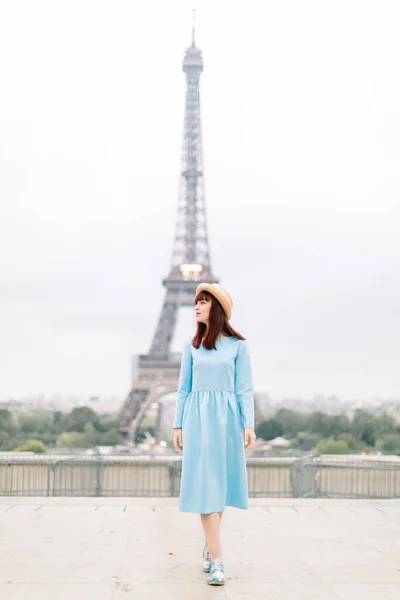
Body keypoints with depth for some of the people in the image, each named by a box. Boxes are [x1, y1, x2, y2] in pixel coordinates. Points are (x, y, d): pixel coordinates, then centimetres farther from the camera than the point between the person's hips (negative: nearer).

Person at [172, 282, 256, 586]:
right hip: (198, 419, 1)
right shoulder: (191, 346, 8)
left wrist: (249, 424, -8)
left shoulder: (238, 345, 2)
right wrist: (178, 424, 6)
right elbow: (184, 388, 10)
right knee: (205, 486, -7)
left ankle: (209, 547, 27)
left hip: (226, 418, 0)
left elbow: (244, 389, 0)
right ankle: (217, 561, -7)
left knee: (220, 484, 8)